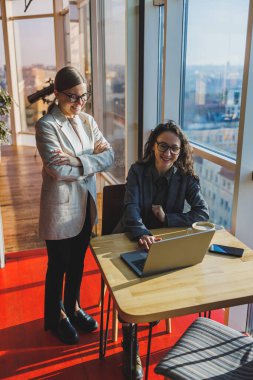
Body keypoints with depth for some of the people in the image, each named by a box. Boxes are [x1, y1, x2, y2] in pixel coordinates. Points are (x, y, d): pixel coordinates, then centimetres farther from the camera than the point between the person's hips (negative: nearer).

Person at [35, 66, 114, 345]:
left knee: (77, 262, 21)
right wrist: (93, 159, -15)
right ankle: (56, 316, 35)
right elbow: (58, 171, -24)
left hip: (85, 204, 6)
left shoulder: (87, 121, 4)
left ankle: (73, 307, 44)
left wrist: (78, 160, -20)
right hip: (60, 208, -6)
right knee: (58, 265, 12)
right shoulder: (46, 126, -15)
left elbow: (109, 156, -5)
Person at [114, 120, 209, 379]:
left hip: (166, 241, 1)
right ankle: (129, 348, -5)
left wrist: (167, 218, -22)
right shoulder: (138, 171, -9)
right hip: (133, 239, -1)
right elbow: (131, 208, -21)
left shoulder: (186, 177, -6)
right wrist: (142, 234, -41)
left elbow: (203, 214, -12)